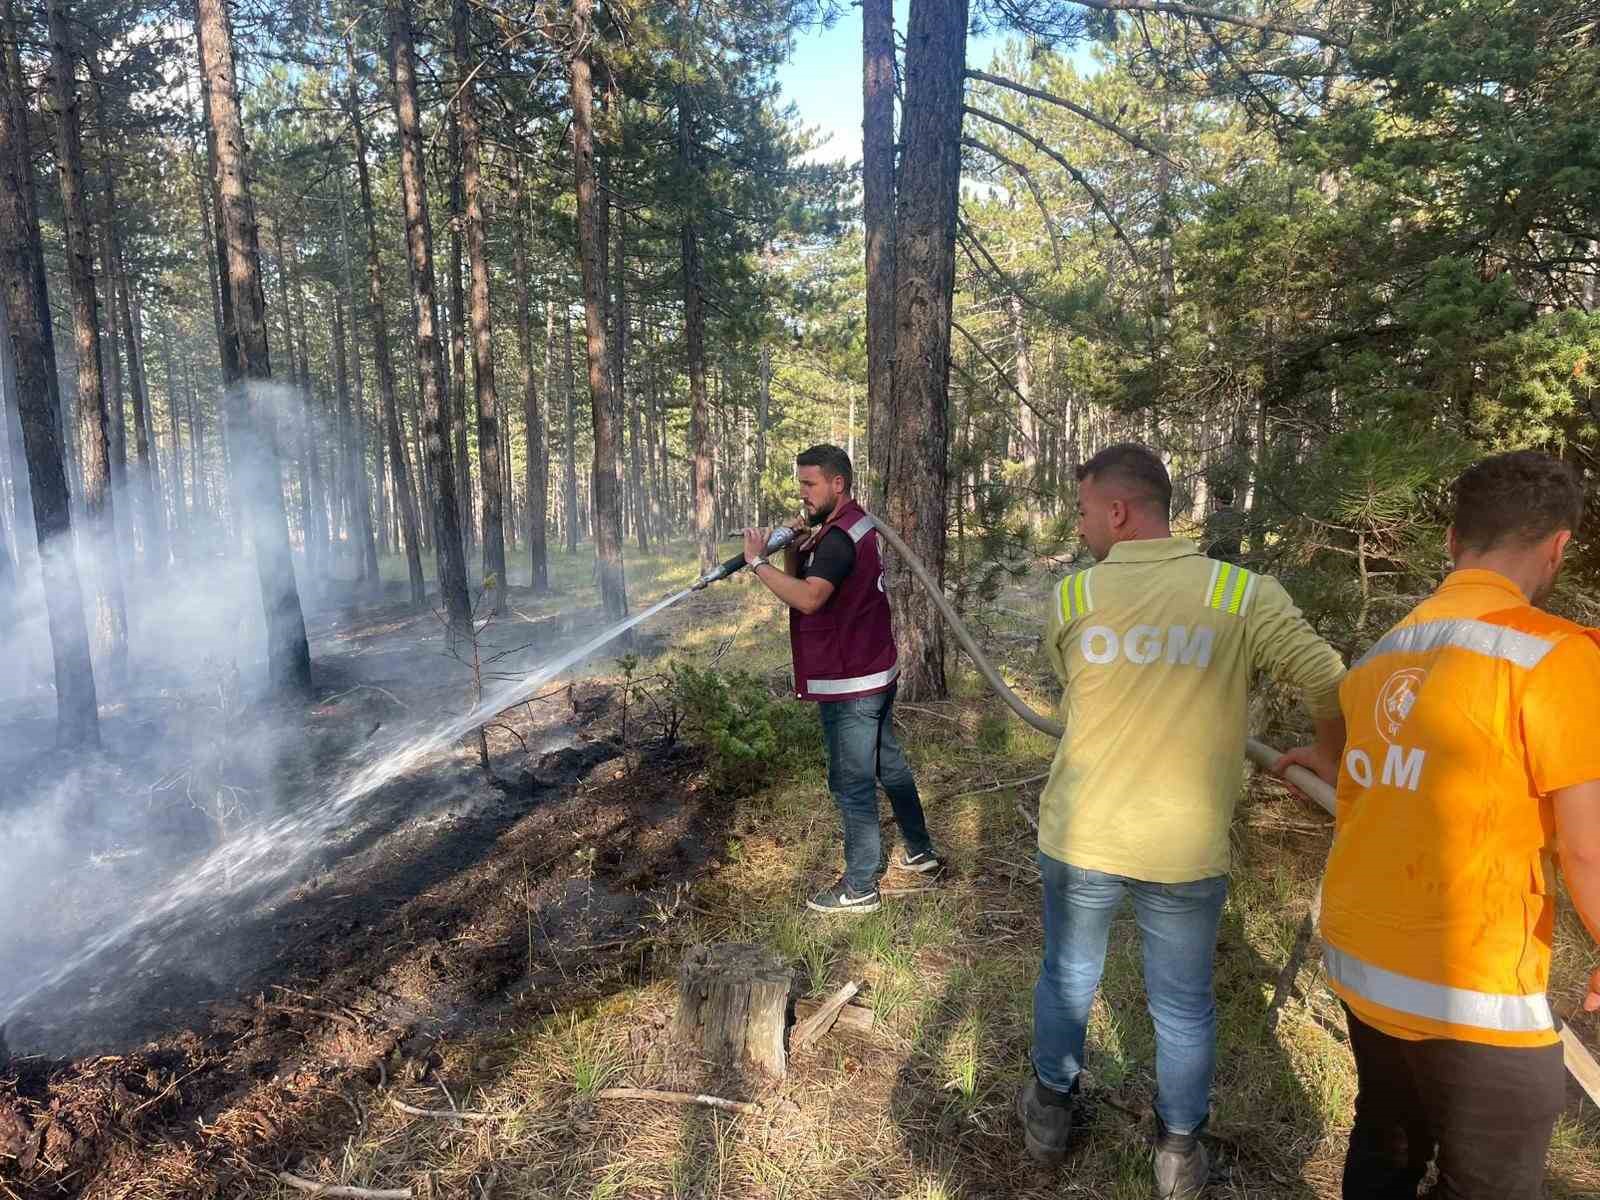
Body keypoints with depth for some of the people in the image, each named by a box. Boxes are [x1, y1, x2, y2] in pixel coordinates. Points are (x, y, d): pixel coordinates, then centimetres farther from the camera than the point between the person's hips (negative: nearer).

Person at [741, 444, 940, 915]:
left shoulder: (839, 536, -21)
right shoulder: (855, 524, 12)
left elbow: (808, 598, -36)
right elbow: (803, 580, 11)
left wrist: (759, 562, -28)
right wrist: (794, 548, -7)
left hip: (850, 684, -10)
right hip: (876, 673, 10)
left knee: (852, 783, 0)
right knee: (889, 764, 21)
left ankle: (860, 887, 12)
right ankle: (919, 850, 36)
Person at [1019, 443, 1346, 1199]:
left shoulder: (1072, 597, -9)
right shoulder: (1245, 595, -12)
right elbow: (1333, 684, -12)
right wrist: (1331, 756, 9)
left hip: (1081, 837, 1)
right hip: (1186, 849, 0)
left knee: (1068, 976, 23)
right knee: (1183, 1004, 20)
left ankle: (1050, 1112, 44)